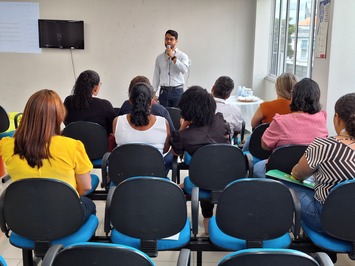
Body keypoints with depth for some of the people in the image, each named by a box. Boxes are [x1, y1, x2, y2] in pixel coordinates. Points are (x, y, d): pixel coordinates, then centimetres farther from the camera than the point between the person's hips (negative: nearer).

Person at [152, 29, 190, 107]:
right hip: (163, 91, 2)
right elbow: (156, 76, 10)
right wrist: (153, 92, 3)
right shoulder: (159, 57, 10)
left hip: (177, 91, -2)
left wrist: (173, 57, -16)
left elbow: (185, 69, -17)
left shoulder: (182, 56, 2)